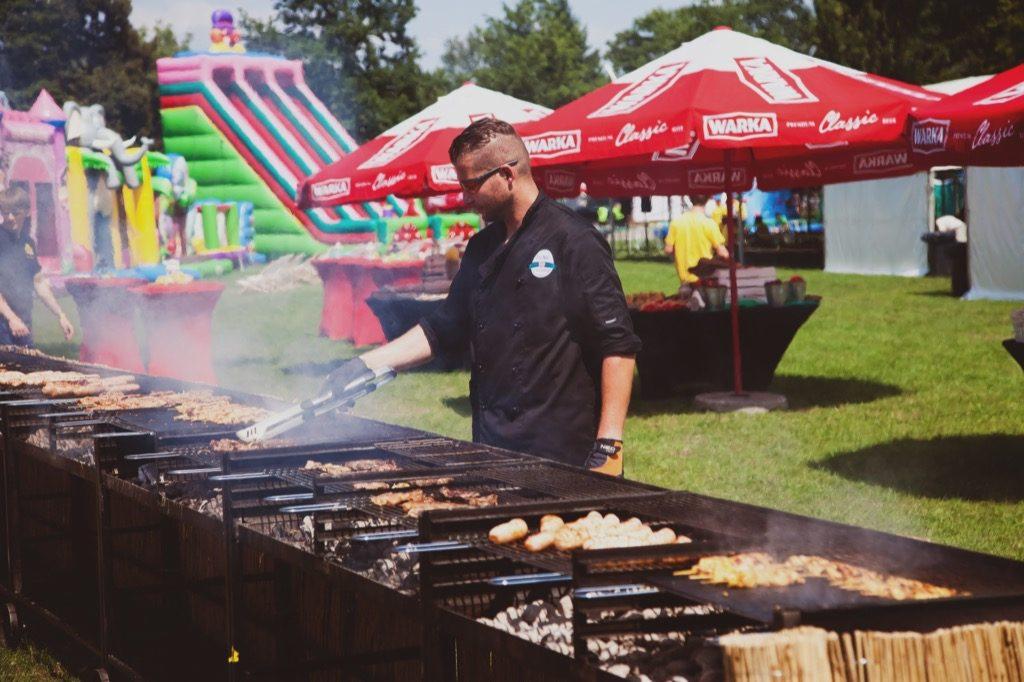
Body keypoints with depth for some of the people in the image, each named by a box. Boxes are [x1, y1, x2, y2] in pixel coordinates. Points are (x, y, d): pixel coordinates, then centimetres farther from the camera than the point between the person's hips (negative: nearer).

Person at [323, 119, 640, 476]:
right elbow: (443, 329, 21)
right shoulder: (482, 248, 14)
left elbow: (618, 346, -14)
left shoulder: (572, 240, -10)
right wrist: (365, 365, 12)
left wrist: (609, 443, -19)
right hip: (494, 446, 7)